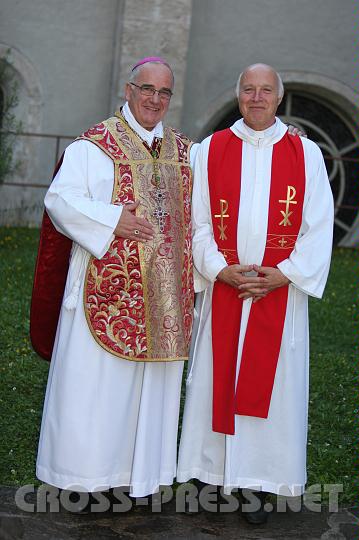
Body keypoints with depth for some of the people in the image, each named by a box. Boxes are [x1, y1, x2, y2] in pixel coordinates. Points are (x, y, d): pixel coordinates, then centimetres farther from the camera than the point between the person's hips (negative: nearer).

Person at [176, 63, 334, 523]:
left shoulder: (305, 153, 5)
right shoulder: (210, 150, 6)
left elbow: (317, 226, 1)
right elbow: (199, 221, 2)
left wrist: (284, 273, -11)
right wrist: (221, 270, -11)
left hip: (281, 290, 0)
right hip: (222, 288, 1)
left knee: (269, 383, 3)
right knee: (216, 379, 4)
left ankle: (255, 482, 14)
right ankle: (212, 470, 18)